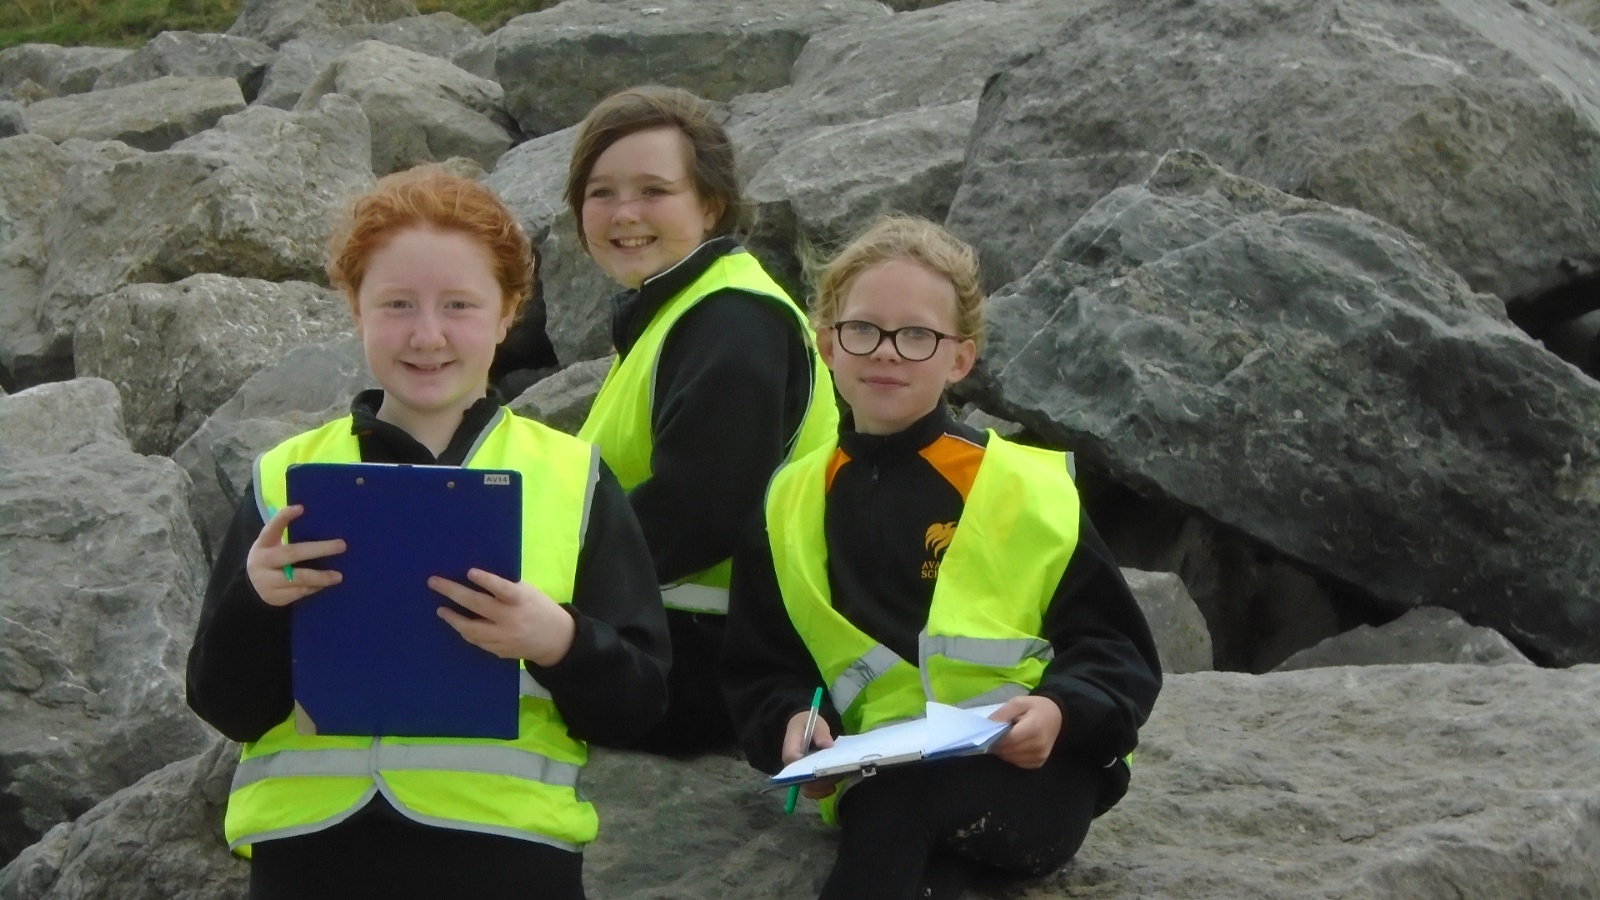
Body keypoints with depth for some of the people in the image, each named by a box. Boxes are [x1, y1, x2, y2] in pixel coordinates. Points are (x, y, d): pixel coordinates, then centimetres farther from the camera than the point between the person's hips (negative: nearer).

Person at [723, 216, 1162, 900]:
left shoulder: (1022, 487, 4)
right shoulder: (790, 507, 14)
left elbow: (1118, 653, 5)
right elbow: (761, 671, 18)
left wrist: (1062, 710, -16)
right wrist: (794, 723, -5)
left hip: (1033, 773, -1)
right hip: (882, 781, 1)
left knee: (896, 797, -37)